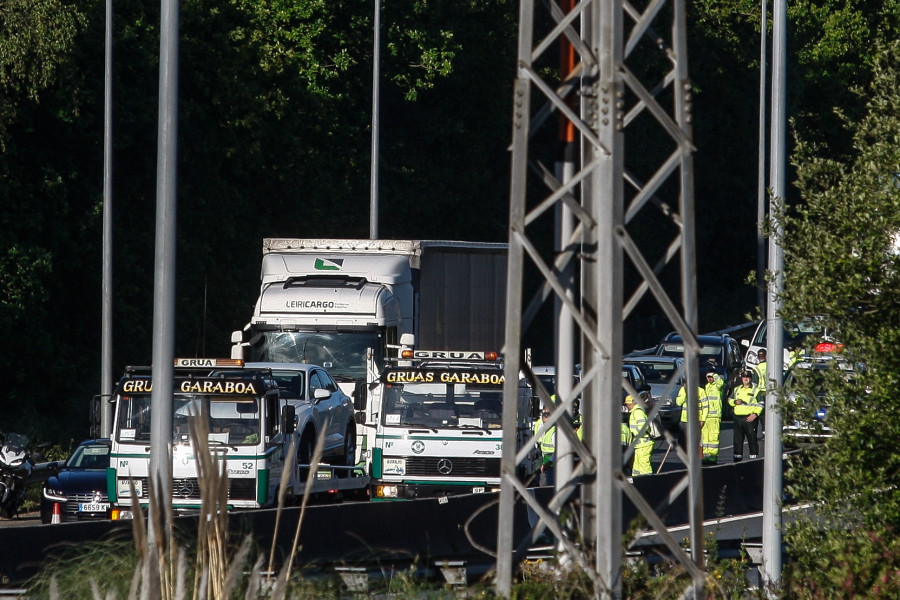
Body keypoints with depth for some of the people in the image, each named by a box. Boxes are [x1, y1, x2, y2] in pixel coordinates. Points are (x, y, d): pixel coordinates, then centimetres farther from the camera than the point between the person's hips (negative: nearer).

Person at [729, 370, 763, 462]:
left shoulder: (756, 390, 1)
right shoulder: (736, 390, 16)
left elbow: (760, 404, -2)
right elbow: (729, 399, 20)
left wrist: (755, 414, -14)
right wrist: (735, 402, -3)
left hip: (750, 418, -5)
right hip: (738, 418, 5)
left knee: (752, 439, -4)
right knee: (737, 439, 6)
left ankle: (754, 457, 0)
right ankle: (737, 458, 12)